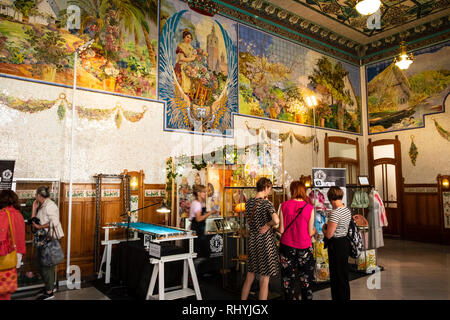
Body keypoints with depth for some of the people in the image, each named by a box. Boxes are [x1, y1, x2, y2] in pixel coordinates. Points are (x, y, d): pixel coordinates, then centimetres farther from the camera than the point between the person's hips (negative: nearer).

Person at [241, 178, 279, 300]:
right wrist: (268, 225, -10)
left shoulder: (248, 202, 3)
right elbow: (276, 221, -31)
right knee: (264, 280, 6)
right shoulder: (267, 203, -15)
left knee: (249, 277, 20)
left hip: (252, 241, 6)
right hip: (265, 242, -6)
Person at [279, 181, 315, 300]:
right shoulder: (309, 207, -10)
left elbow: (281, 230, -7)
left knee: (288, 279, 14)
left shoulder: (284, 205, -9)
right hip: (304, 247, 0)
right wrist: (315, 230, 17)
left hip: (287, 246, 1)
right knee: (306, 281, 15)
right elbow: (310, 232, -5)